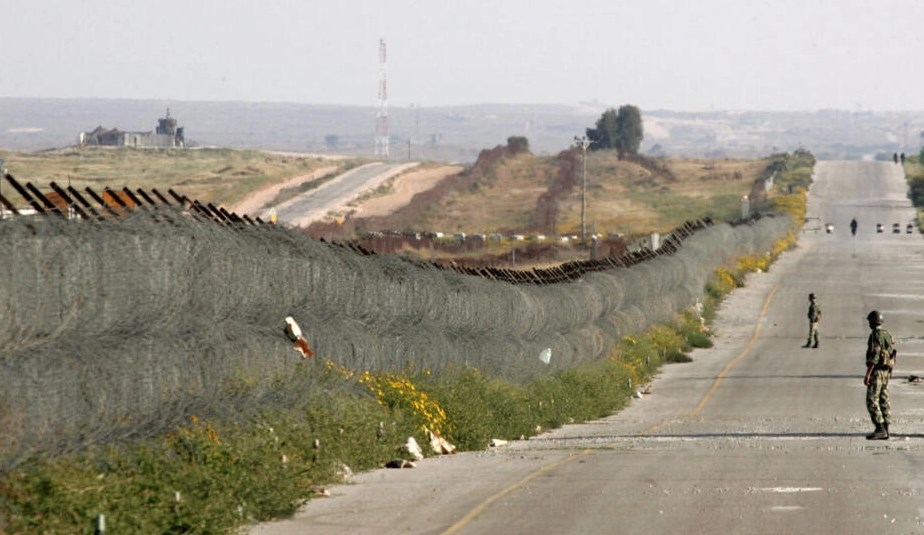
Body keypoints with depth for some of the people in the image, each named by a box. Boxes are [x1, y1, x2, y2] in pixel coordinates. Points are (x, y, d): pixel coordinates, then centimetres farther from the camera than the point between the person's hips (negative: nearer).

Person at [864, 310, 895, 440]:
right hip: (886, 371, 9)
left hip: (877, 370, -9)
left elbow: (874, 356, -22)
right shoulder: (887, 334, 13)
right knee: (883, 400, 9)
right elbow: (891, 354, 18)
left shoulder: (876, 335, -16)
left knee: (872, 401, -9)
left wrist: (868, 374, -22)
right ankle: (885, 431, 9)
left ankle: (880, 429, -14)